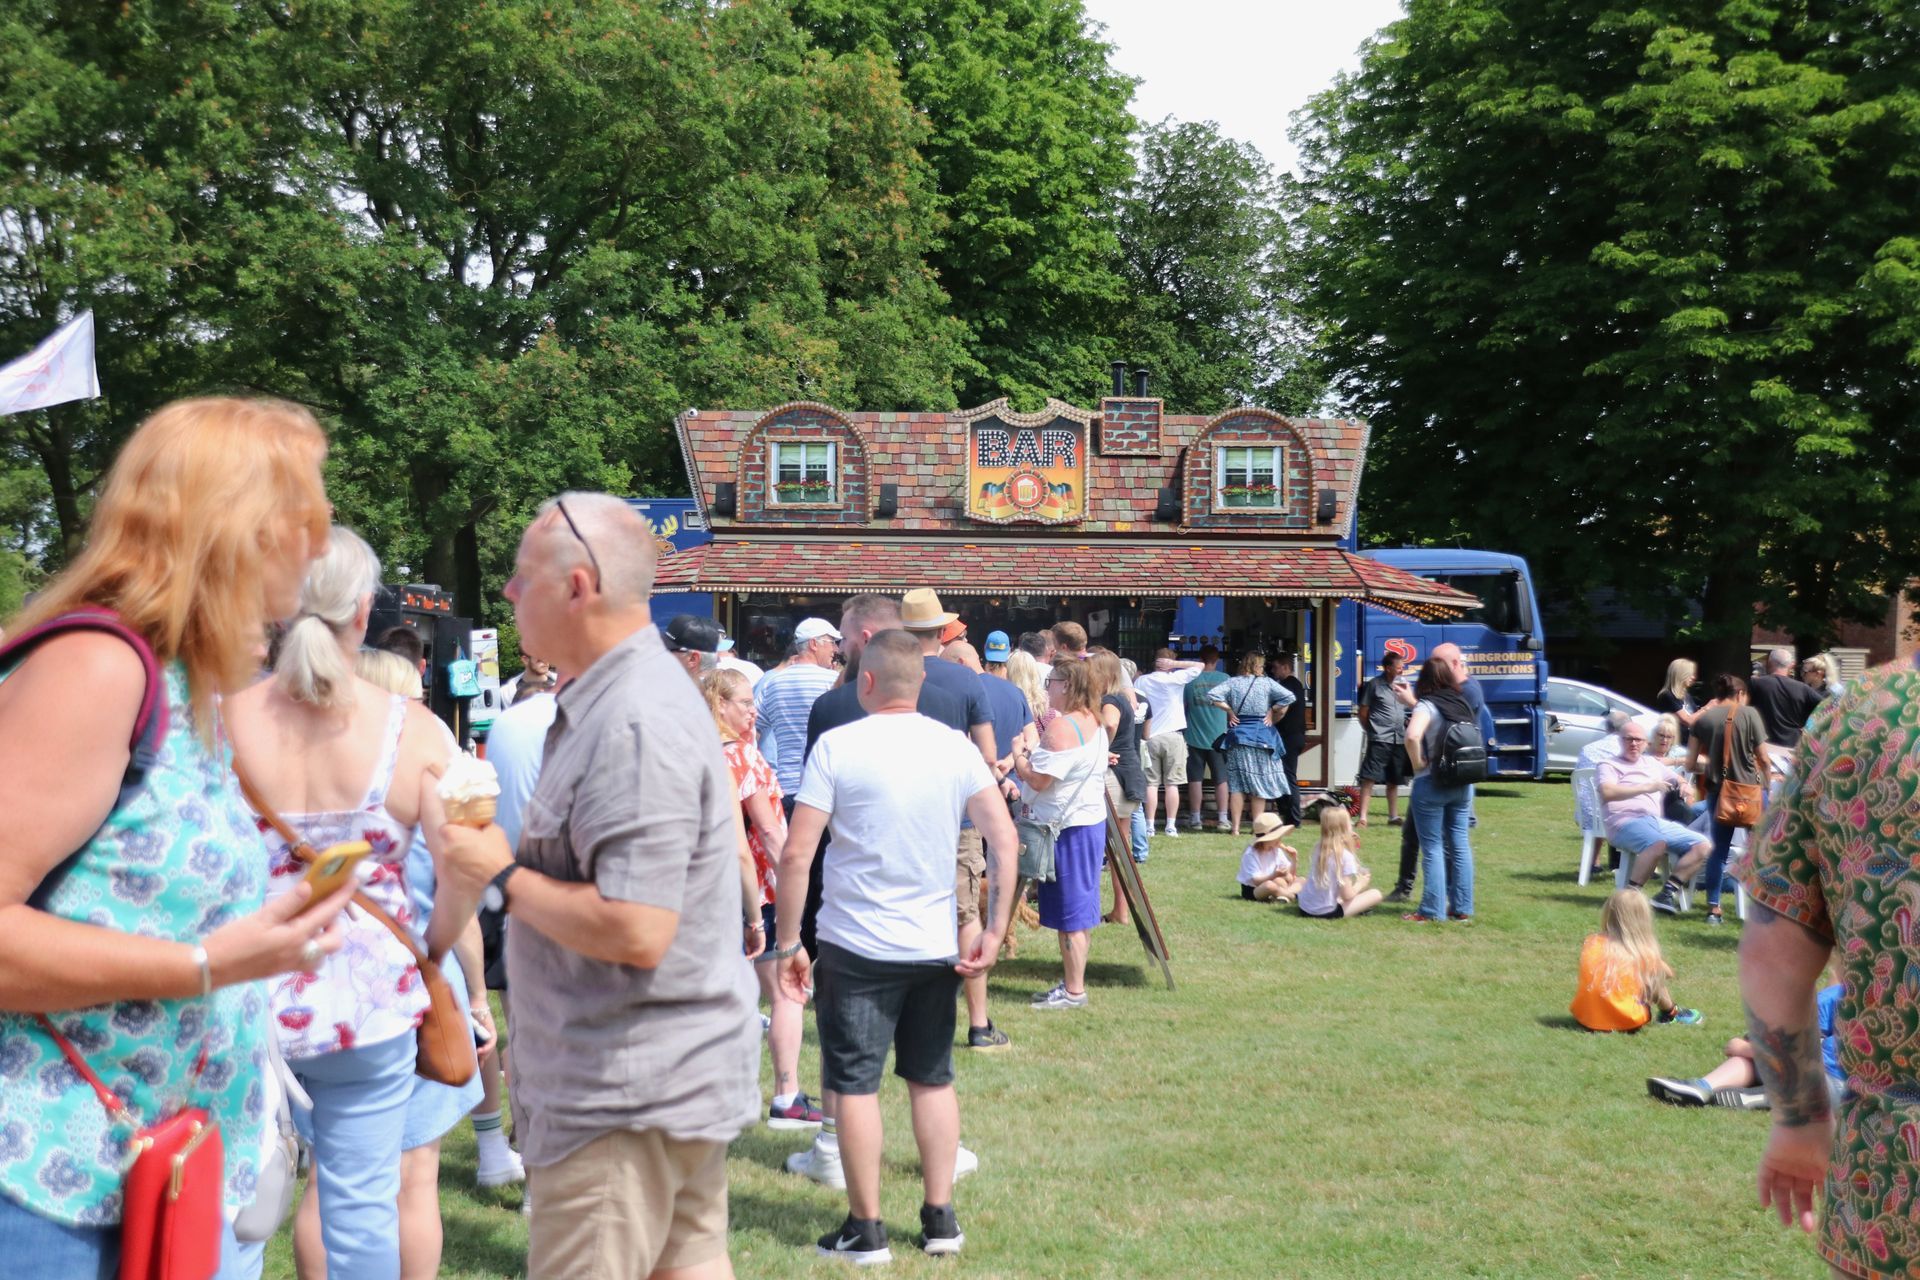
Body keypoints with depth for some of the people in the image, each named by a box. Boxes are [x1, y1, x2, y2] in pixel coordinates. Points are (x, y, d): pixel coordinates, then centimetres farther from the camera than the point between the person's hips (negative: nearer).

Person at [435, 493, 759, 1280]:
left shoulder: (635, 726, -23)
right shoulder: (620, 699, 11)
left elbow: (635, 931, -28)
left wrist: (504, 877, -16)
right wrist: (511, 864, 9)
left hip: (629, 1094, -10)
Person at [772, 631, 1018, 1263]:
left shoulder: (838, 745, -10)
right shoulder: (957, 748, 0)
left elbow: (796, 855, -12)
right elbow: (1005, 842, -4)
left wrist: (787, 942, -3)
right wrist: (993, 933, 1)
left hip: (855, 946, -4)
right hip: (934, 947, 4)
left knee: (855, 1085, 7)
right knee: (933, 1079, 16)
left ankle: (865, 1230, 15)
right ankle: (940, 1220, 23)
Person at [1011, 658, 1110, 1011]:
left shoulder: (1061, 727, -20)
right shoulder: (1094, 722, 12)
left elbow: (1037, 779, -22)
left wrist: (1017, 757, -6)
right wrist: (1031, 755, 10)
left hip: (1067, 827, -10)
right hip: (1090, 820, 10)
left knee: (1070, 913, -3)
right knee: (1079, 909, 15)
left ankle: (1073, 990, 3)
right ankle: (1072, 981, 24)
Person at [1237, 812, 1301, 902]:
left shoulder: (1277, 850, 2)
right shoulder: (1251, 854, -18)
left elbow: (1289, 875, 3)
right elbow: (1256, 881, -24)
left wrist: (1293, 860, -15)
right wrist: (1274, 875, -39)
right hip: (1251, 890, -7)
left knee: (1301, 881, -9)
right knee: (1270, 885, -40)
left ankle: (1283, 895, -35)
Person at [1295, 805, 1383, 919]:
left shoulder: (1318, 847, 4)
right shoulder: (1345, 856, -14)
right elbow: (1347, 895, -13)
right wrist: (1361, 883, 8)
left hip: (1304, 909, 5)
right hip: (1326, 912, -5)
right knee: (1376, 894, 4)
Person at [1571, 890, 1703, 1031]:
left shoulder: (1591, 943, 0)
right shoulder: (1644, 952, -7)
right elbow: (1668, 973, 12)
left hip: (1583, 1016, 3)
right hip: (1626, 1022, -3)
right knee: (1655, 978, 14)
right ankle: (1671, 1014, 36)